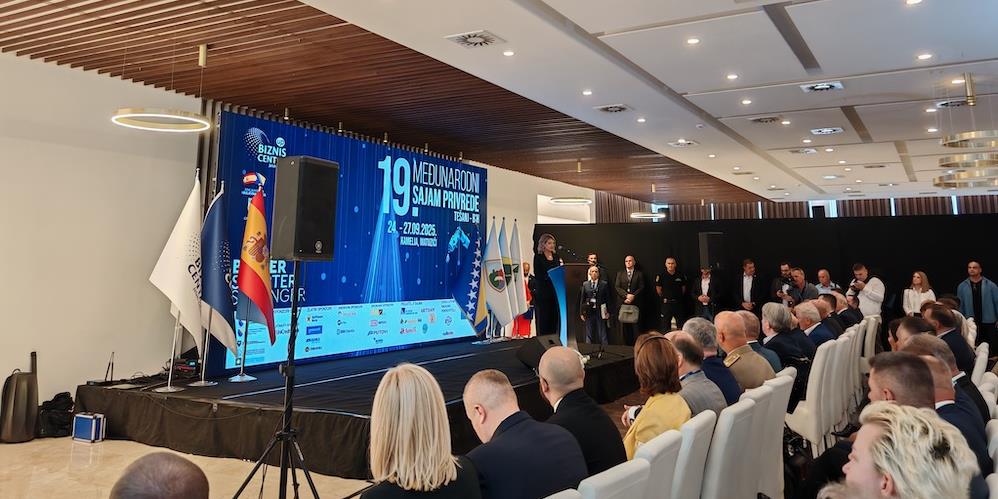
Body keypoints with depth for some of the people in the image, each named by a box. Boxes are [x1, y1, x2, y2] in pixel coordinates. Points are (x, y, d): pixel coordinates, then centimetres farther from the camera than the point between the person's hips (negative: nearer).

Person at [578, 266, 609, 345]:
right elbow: (582, 299, 5)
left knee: (602, 334, 2)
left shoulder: (604, 284, 1)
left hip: (600, 312, -2)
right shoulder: (585, 284, 6)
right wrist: (581, 313, 1)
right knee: (589, 335, 8)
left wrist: (608, 312, -4)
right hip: (589, 312, 2)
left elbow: (607, 298, 1)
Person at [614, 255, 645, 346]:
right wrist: (626, 295, -10)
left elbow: (641, 287, 2)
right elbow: (617, 287, 4)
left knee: (635, 324, -7)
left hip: (635, 302, -1)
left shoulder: (639, 274, 10)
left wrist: (633, 296, -11)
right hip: (623, 302, 1)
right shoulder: (620, 273, 15)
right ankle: (626, 344, 2)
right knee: (624, 325, -3)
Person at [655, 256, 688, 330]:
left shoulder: (681, 275, 2)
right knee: (665, 324, 4)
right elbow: (658, 288, 2)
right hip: (666, 303, -2)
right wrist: (663, 297, 7)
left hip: (678, 303, 2)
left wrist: (680, 297, 12)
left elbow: (683, 287, 14)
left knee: (681, 324, 5)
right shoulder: (661, 275, -5)